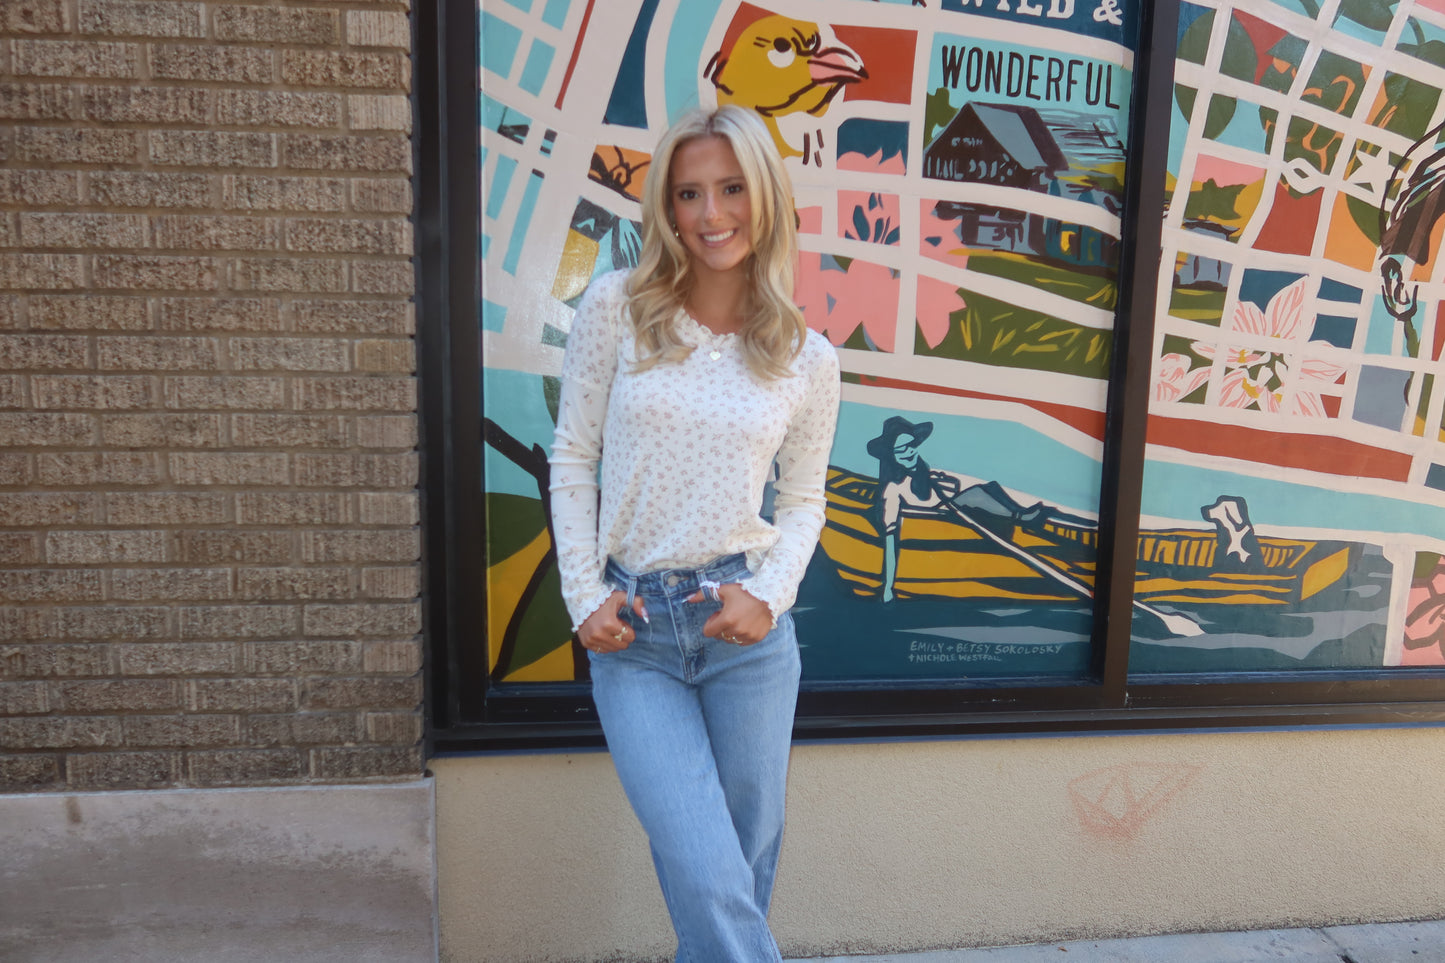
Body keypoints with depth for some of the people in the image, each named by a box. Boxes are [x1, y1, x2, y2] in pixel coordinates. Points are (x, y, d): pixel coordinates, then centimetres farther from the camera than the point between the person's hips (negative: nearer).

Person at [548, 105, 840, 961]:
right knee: (711, 884, -6)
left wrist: (769, 594, -9)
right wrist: (584, 596, -4)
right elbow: (573, 457, 2)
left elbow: (805, 500, 9)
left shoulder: (809, 357, 1)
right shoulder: (617, 309, -2)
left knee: (747, 868, 15)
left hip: (748, 631, 2)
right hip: (633, 635, -1)